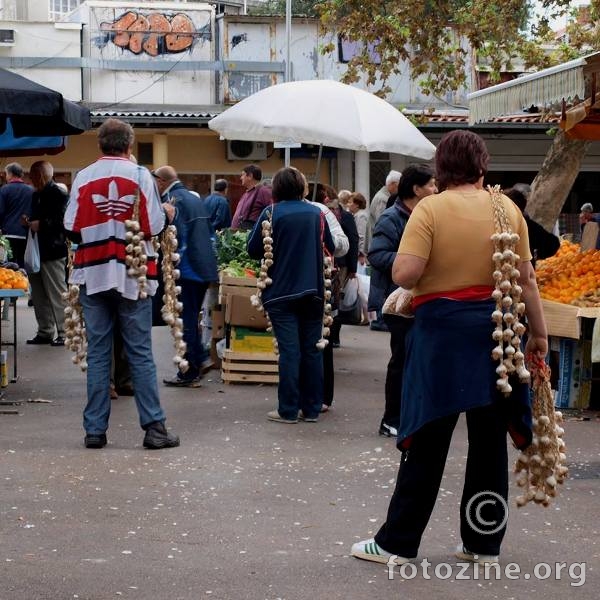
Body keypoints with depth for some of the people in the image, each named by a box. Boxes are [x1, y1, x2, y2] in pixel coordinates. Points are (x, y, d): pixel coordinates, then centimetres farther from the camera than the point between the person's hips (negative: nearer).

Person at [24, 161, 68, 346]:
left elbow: (61, 221, -19)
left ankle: (63, 333, -1)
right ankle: (45, 332, 19)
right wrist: (29, 222, 5)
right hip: (36, 252, 9)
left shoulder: (59, 195, -9)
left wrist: (39, 224, -17)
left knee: (57, 295, -5)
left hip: (53, 252, -9)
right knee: (39, 295, 12)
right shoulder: (36, 195, 18)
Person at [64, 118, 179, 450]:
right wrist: (167, 214, 13)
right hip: (132, 274, -1)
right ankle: (154, 427, 4)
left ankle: (95, 429, 8)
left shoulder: (83, 177, -1)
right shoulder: (141, 176, -6)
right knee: (141, 354, 4)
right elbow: (154, 227, -8)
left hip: (93, 274, 1)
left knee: (97, 353, 8)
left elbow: (71, 228, -3)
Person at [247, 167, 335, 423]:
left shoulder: (271, 213, -9)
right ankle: (312, 408, 14)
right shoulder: (316, 213, 1)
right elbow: (330, 248, 8)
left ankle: (288, 410, 0)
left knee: (289, 350, -2)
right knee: (312, 349, 9)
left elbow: (253, 249, -7)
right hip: (313, 291, 3)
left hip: (281, 291, -3)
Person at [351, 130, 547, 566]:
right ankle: (485, 543, 19)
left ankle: (398, 543, 10)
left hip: (443, 332, -3)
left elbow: (404, 274, -19)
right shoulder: (508, 208, 2)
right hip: (497, 330, 3)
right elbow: (526, 278, 3)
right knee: (490, 440, 12)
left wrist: (428, 277, 3)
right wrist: (539, 333, 10)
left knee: (428, 443, 4)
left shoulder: (430, 210, -9)